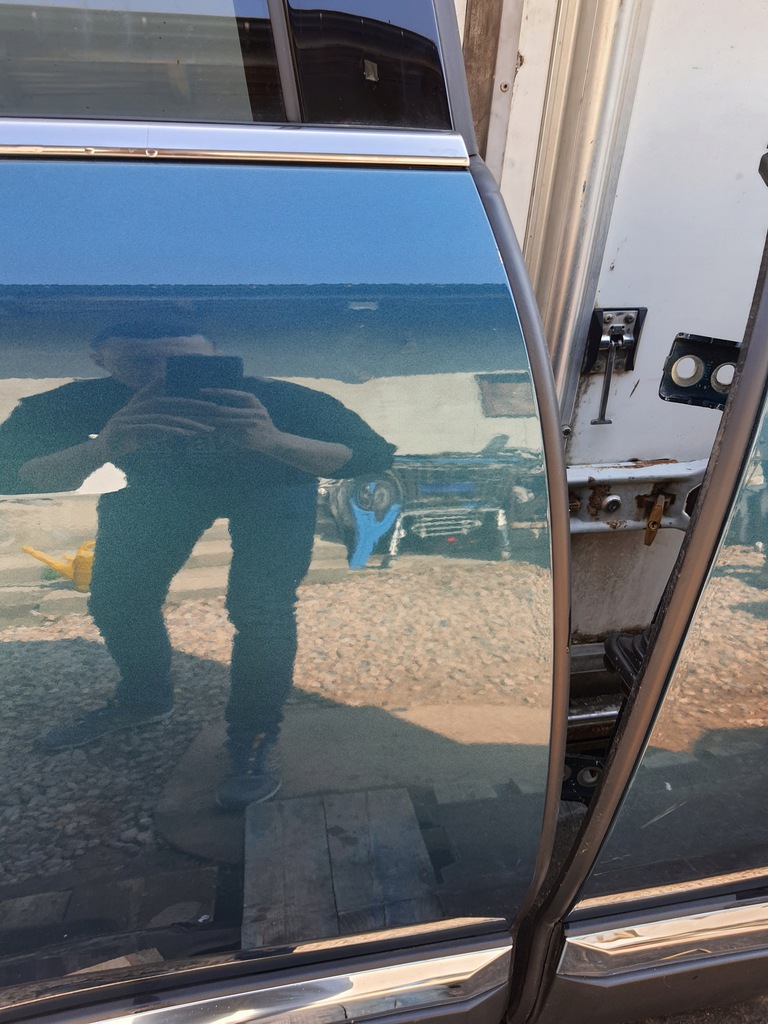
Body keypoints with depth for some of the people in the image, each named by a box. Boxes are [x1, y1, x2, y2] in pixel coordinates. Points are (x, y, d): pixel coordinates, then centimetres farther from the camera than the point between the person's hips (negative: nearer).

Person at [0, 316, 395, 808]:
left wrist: (273, 441, -57)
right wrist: (102, 449, -54)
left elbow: (375, 455, -38)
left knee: (259, 608, -19)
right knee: (115, 599, 4)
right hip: (158, 484, 3)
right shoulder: (78, 404, -30)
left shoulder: (273, 400, -37)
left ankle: (255, 735, 5)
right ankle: (144, 699, 32)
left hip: (270, 486, -2)